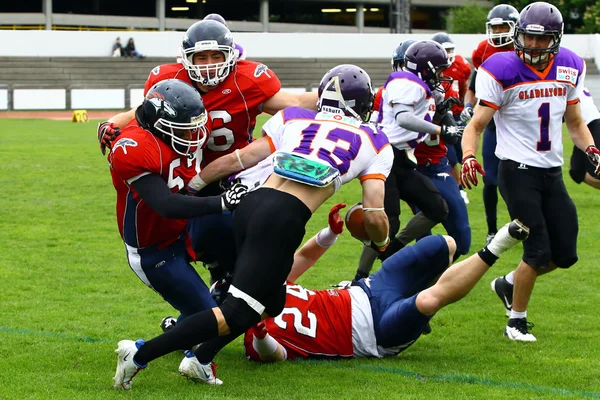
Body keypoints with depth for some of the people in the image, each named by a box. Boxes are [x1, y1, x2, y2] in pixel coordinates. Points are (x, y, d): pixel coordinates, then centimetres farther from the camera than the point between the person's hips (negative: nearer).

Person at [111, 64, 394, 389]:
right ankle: (141, 354, -11)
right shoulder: (373, 142, 14)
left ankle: (200, 358, 12)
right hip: (285, 219, -6)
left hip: (250, 203, 6)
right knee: (236, 314, -3)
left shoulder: (293, 118, 22)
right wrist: (381, 243, 29)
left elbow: (241, 160, 20)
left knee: (270, 299, 25)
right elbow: (374, 216, 9)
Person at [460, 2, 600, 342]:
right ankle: (517, 321, 8)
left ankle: (509, 285, 32)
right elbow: (477, 125, -12)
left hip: (553, 173, 6)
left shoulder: (569, 69, 3)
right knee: (539, 252, -10)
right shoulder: (502, 72, -13)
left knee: (565, 255, 8)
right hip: (518, 171, -6)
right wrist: (468, 157, -30)